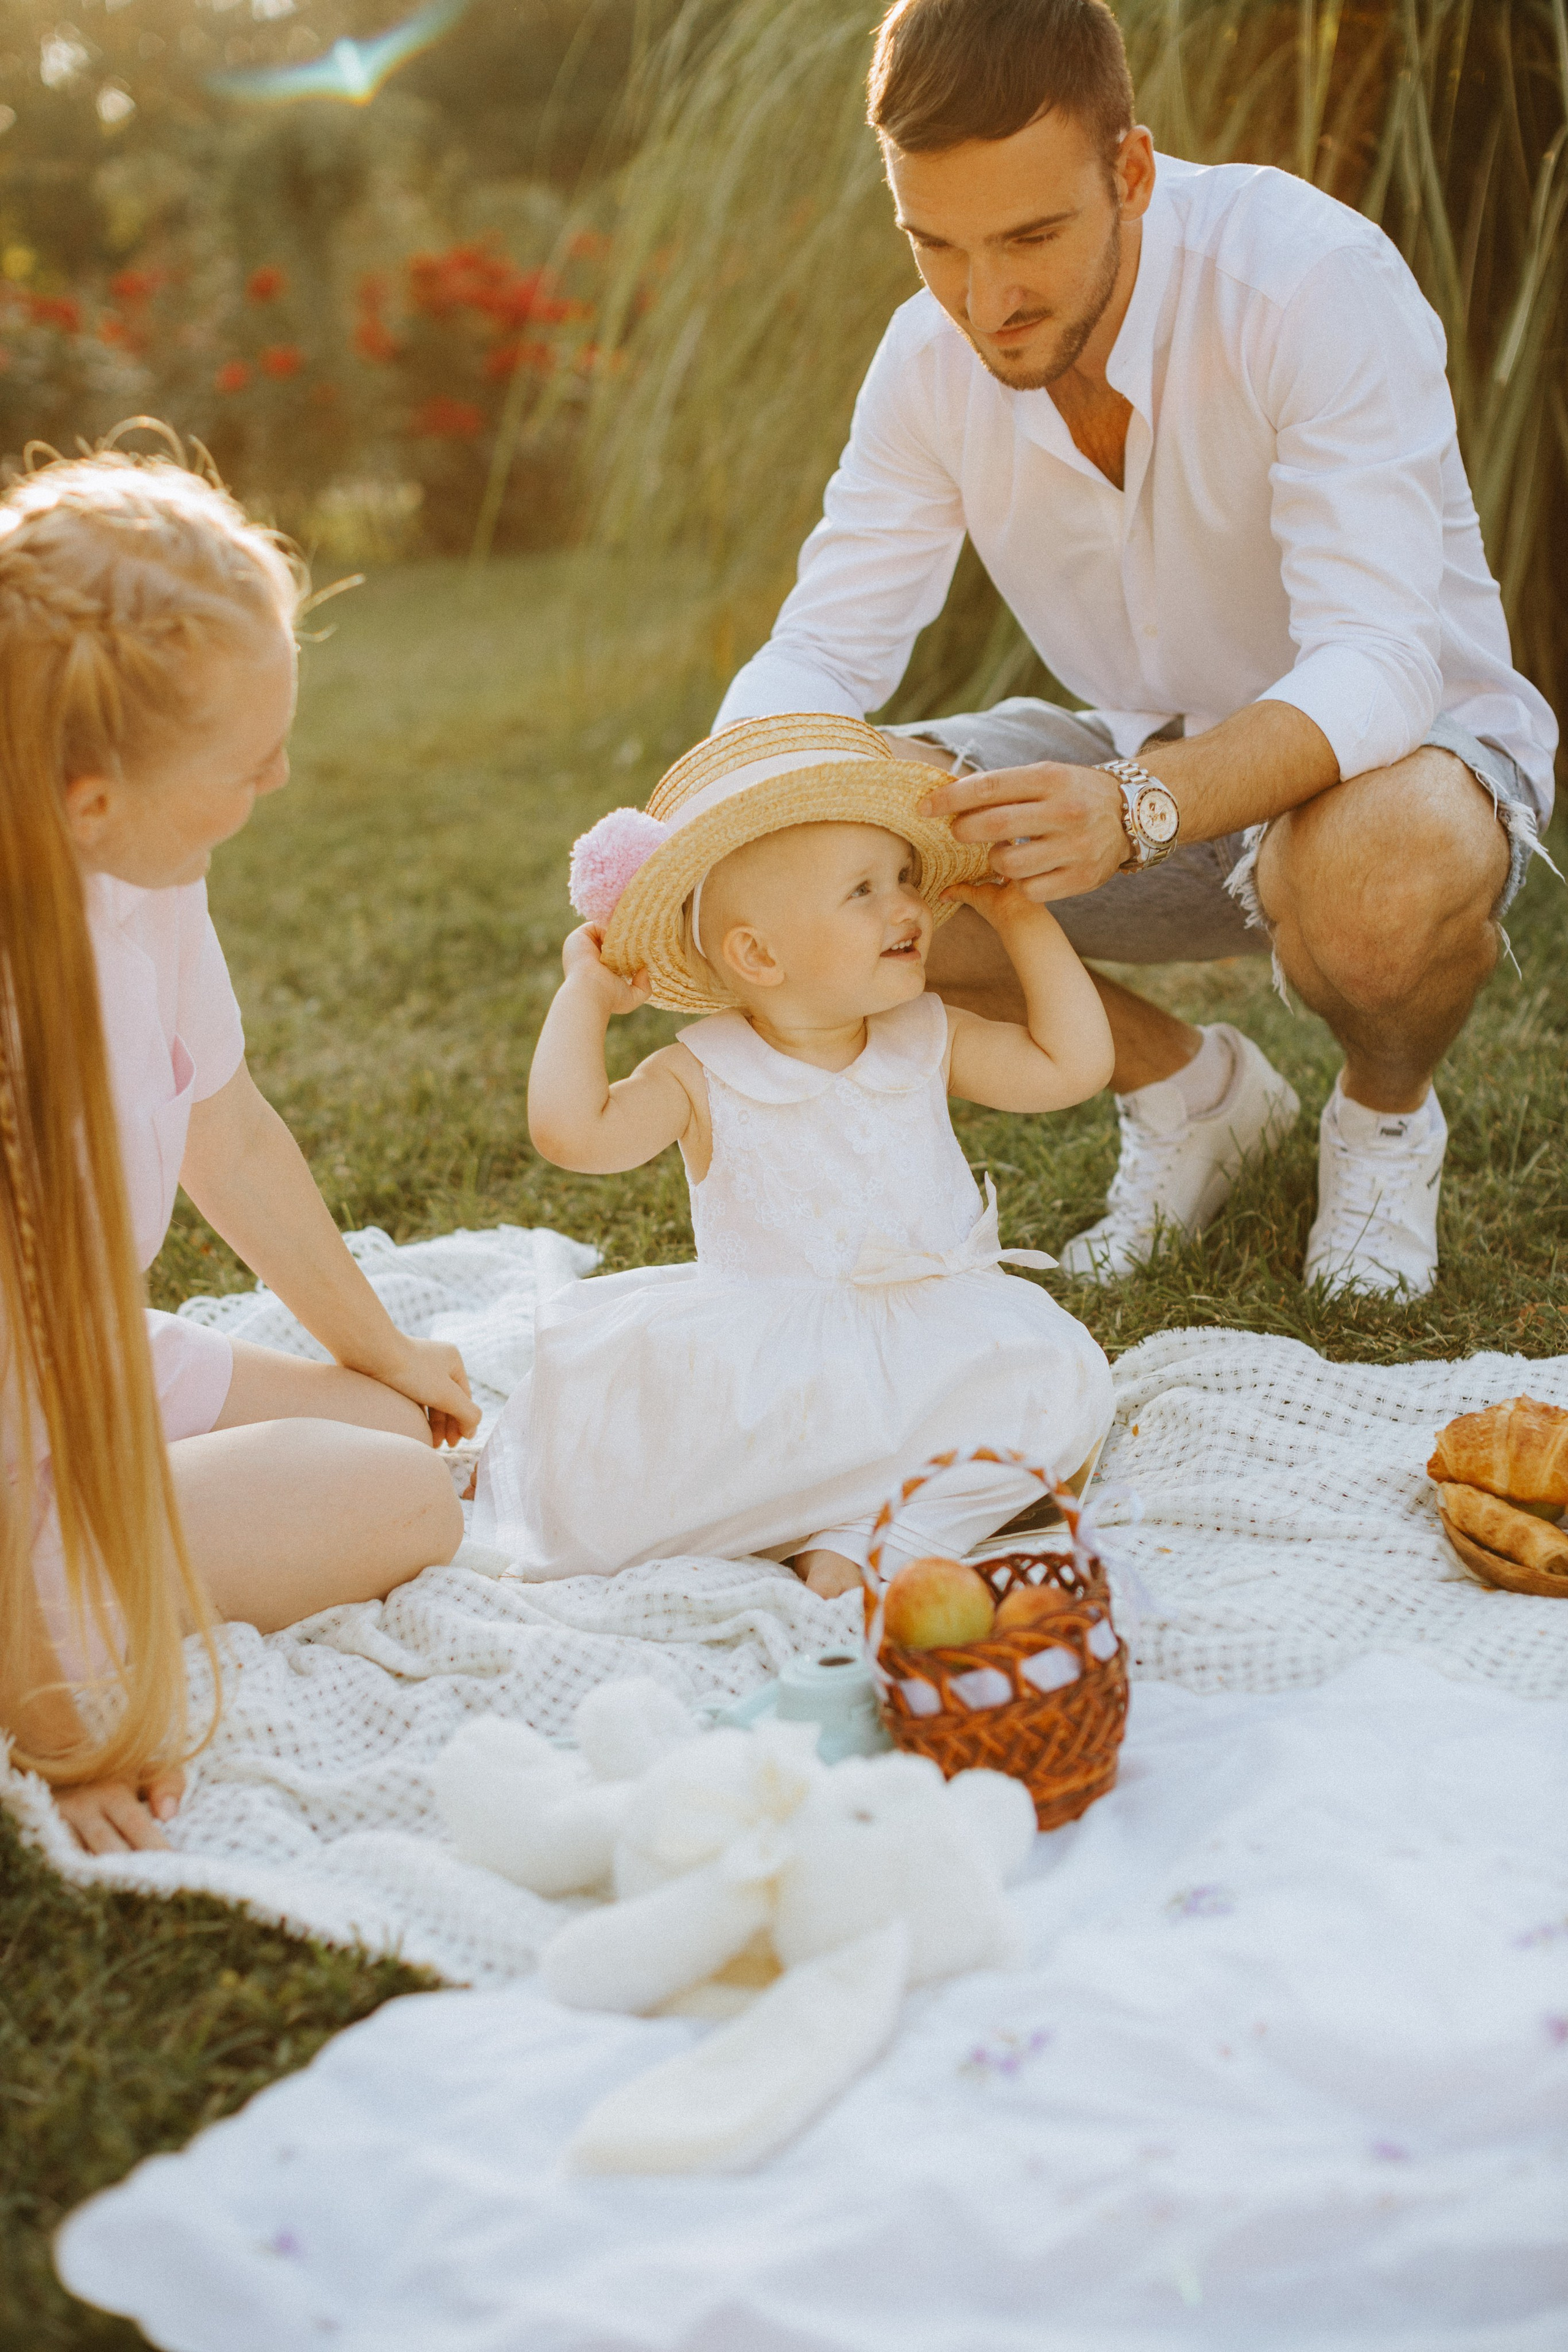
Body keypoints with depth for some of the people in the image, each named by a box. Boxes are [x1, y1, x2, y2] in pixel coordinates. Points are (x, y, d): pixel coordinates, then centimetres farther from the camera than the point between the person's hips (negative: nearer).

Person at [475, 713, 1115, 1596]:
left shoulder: (927, 1042, 5)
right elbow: (574, 1132, -18)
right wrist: (586, 995, -9)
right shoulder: (703, 1080, -5)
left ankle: (869, 1534, -28)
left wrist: (1025, 921, 4)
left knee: (1061, 1382, -26)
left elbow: (1074, 1066, 3)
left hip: (931, 1337, 3)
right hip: (763, 1353, -2)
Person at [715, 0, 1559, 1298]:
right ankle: (1189, 1086, 6)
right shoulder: (935, 352, -11)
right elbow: (822, 652, -10)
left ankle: (1386, 1113, -2)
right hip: (1151, 757, 5)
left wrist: (1137, 809, -53)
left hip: (1406, 741, -5)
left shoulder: (1314, 279, -28)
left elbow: (1375, 669, -35)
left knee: (1382, 872, -42)